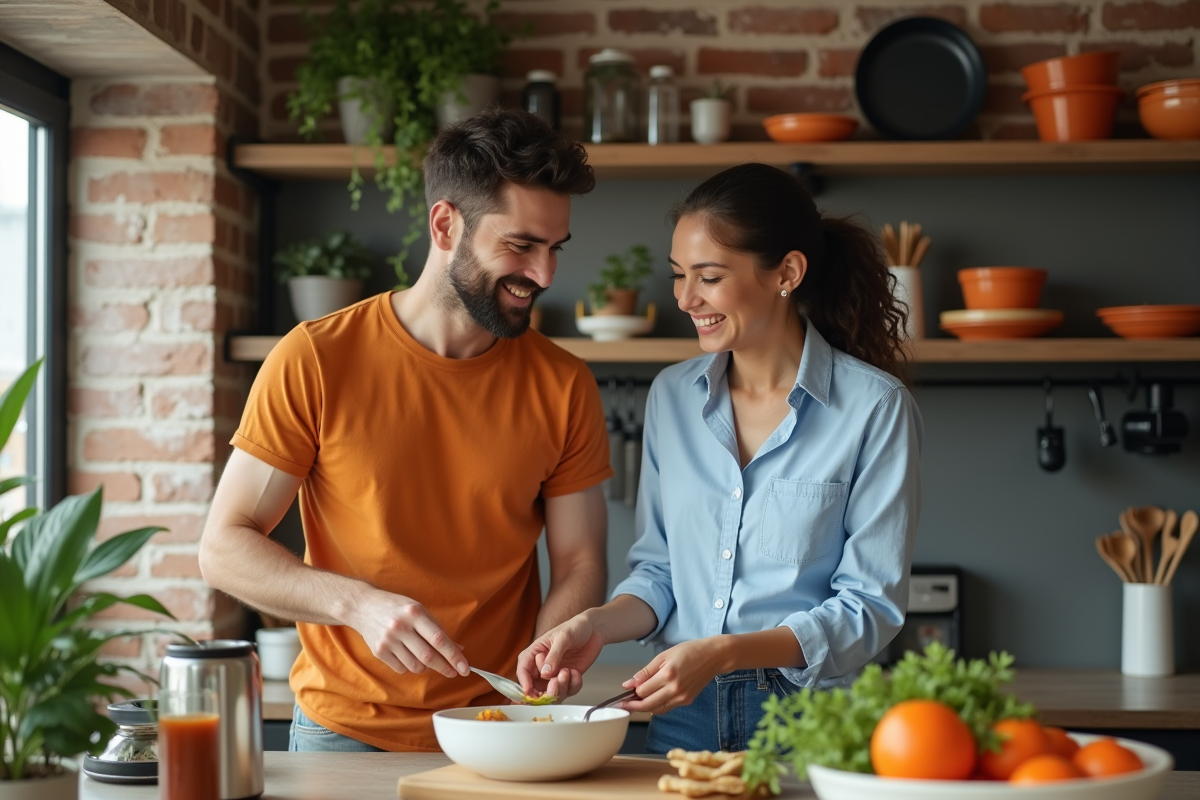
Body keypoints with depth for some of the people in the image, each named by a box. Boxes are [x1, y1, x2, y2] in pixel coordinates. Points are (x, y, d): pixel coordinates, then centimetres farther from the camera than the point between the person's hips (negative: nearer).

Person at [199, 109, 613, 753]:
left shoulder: (564, 387, -2)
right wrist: (359, 604, -24)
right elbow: (224, 548, -9)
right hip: (342, 734, -2)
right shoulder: (314, 361, -10)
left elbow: (578, 562, 3)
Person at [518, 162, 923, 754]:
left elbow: (869, 608, -7)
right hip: (683, 722, 4)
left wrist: (721, 652, -18)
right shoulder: (671, 396, 9)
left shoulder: (875, 406, -6)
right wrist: (596, 626, -5)